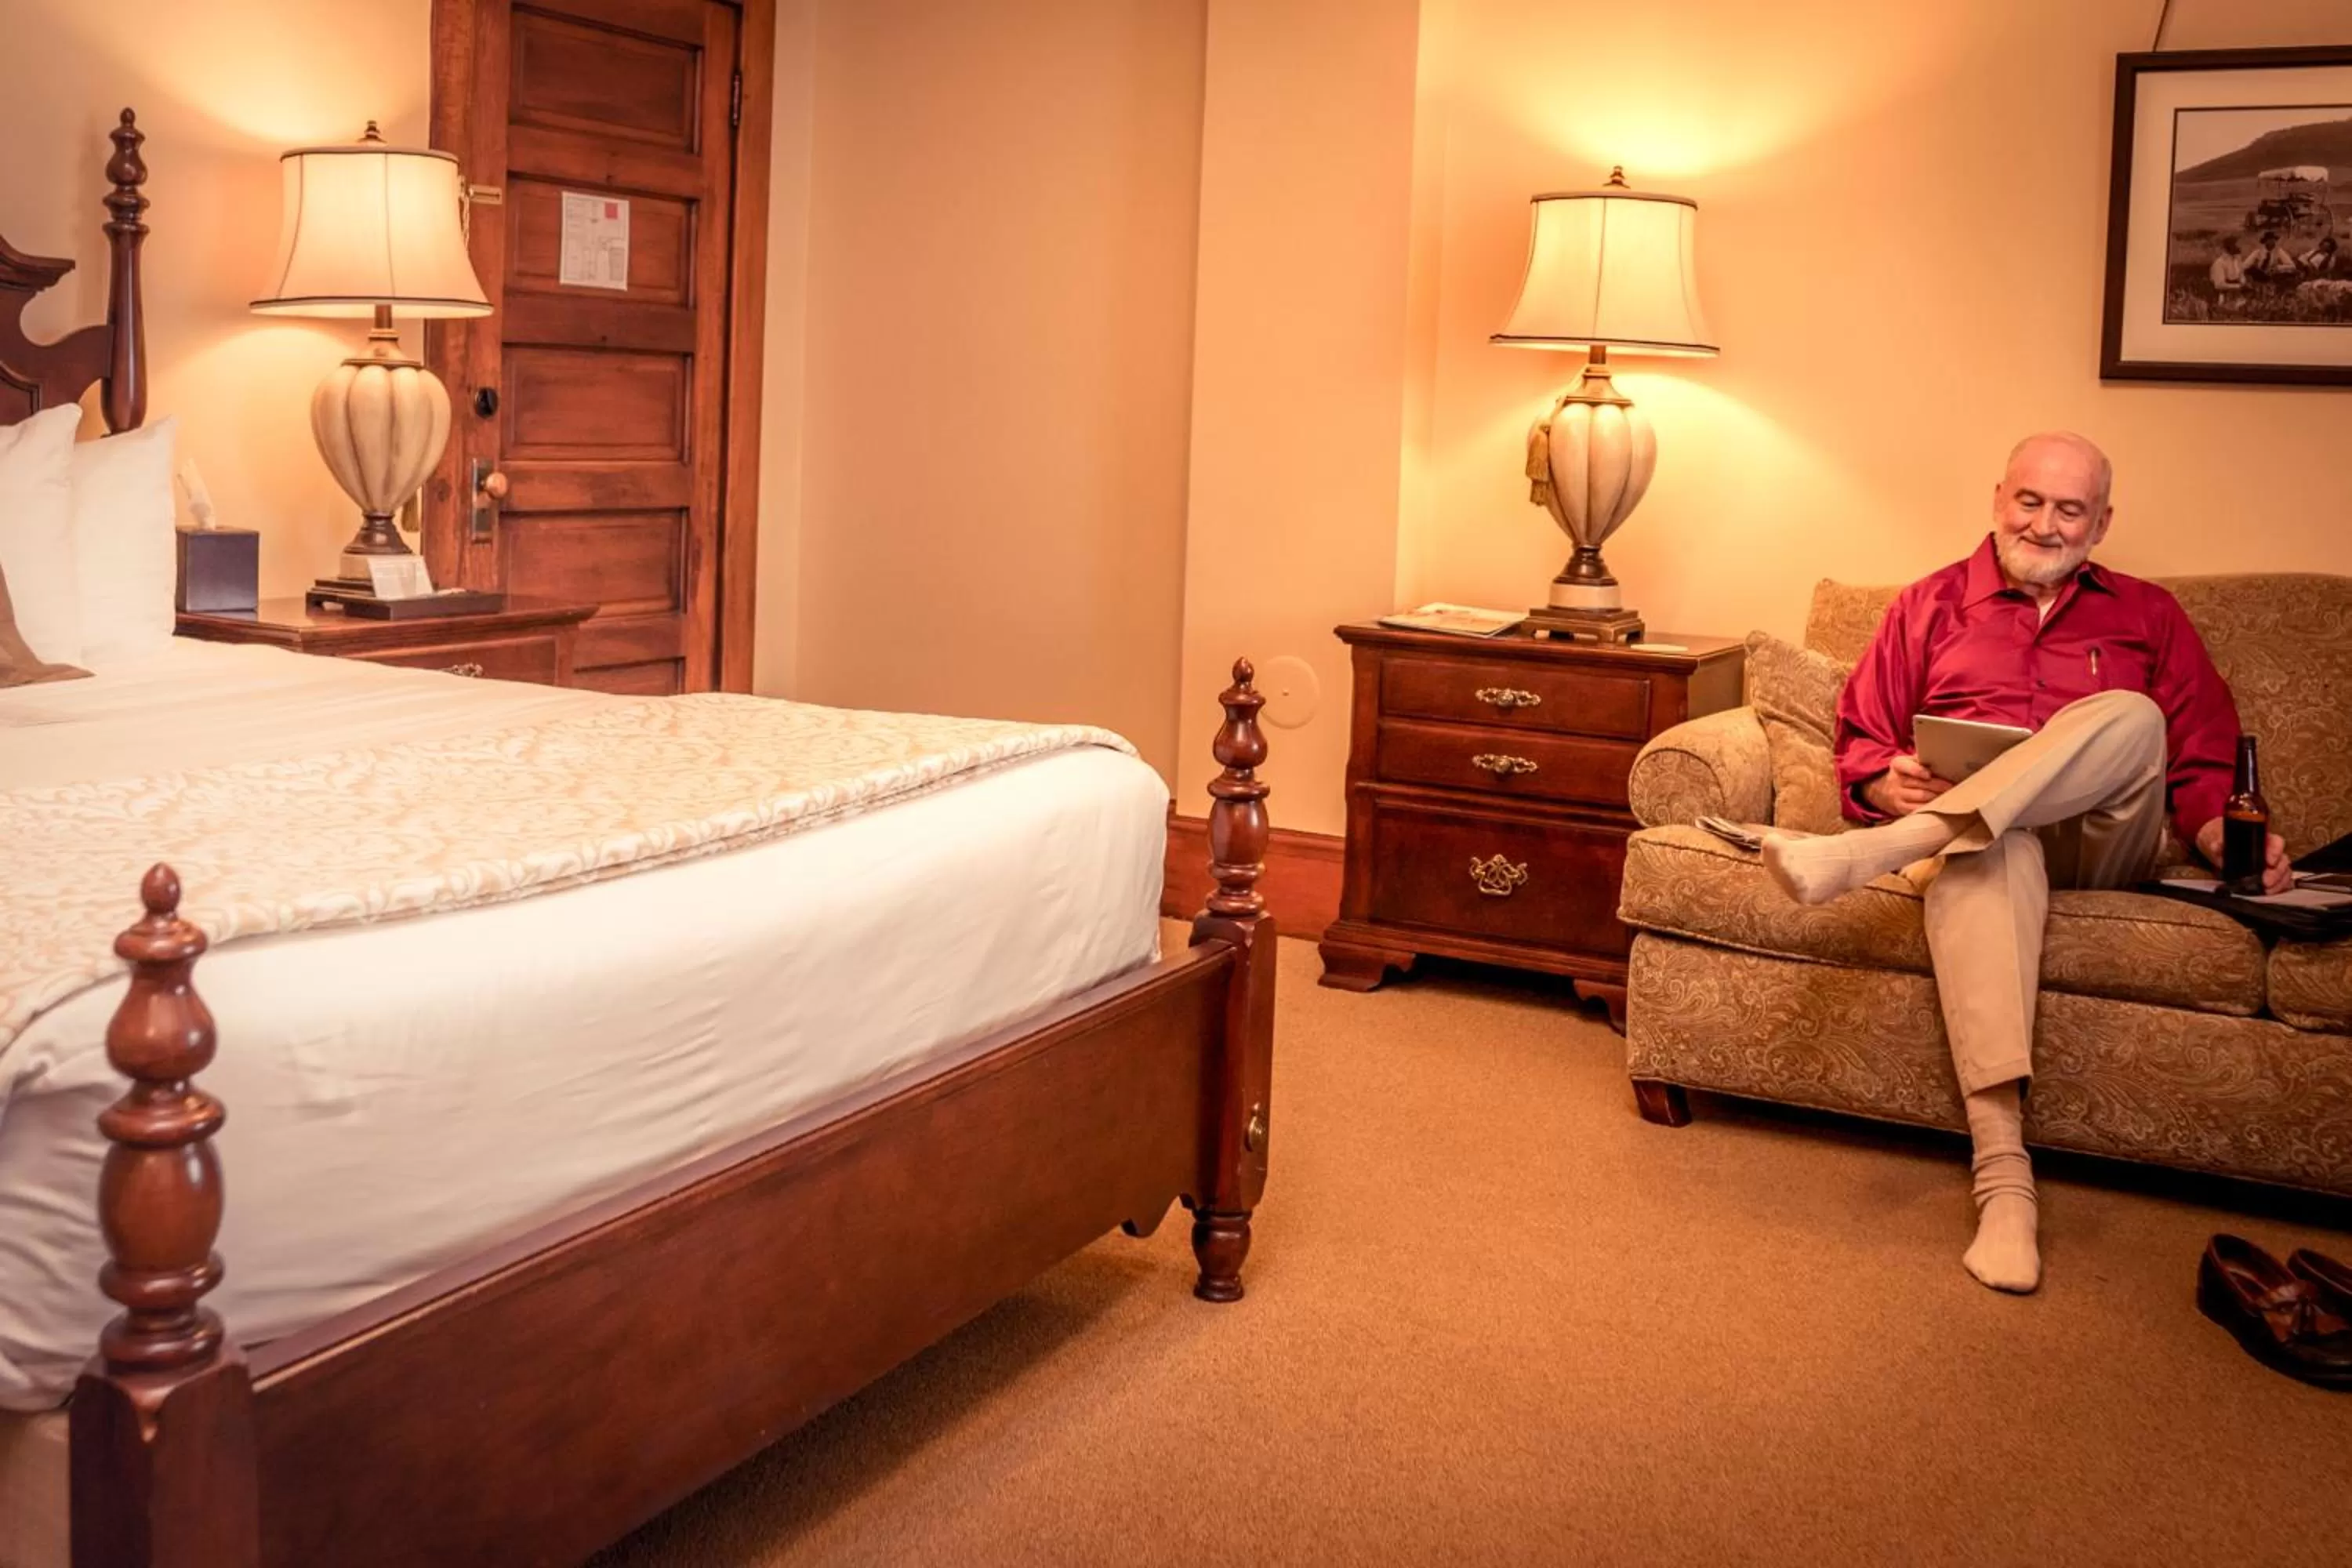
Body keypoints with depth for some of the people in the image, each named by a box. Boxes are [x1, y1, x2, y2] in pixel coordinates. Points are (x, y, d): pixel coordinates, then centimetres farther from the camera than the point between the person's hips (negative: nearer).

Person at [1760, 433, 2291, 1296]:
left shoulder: (2148, 616, 22)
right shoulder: (1931, 604, 20)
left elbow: (2204, 762, 16)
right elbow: (1860, 740, 17)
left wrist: (2224, 831, -6)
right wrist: (1886, 781, -7)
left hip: (2100, 845, 1)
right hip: (1984, 834, -1)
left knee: (2131, 717, -32)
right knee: (1988, 849, -40)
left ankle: (1864, 856, -46)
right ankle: (2003, 1179, -52)